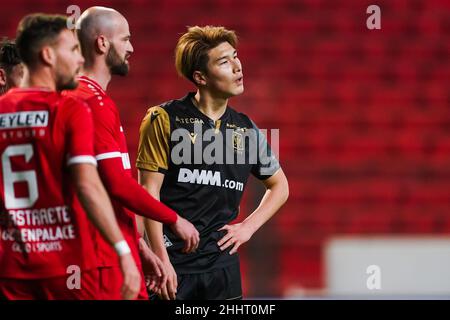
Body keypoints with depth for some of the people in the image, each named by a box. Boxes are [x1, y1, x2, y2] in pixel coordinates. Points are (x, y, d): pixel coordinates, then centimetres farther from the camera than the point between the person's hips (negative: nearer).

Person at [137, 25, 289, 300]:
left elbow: (279, 186, 24)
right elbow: (149, 190, -7)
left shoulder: (245, 129, 9)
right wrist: (161, 260, -13)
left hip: (222, 264, 4)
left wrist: (248, 227, 9)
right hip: (173, 263, -4)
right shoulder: (165, 120, -4)